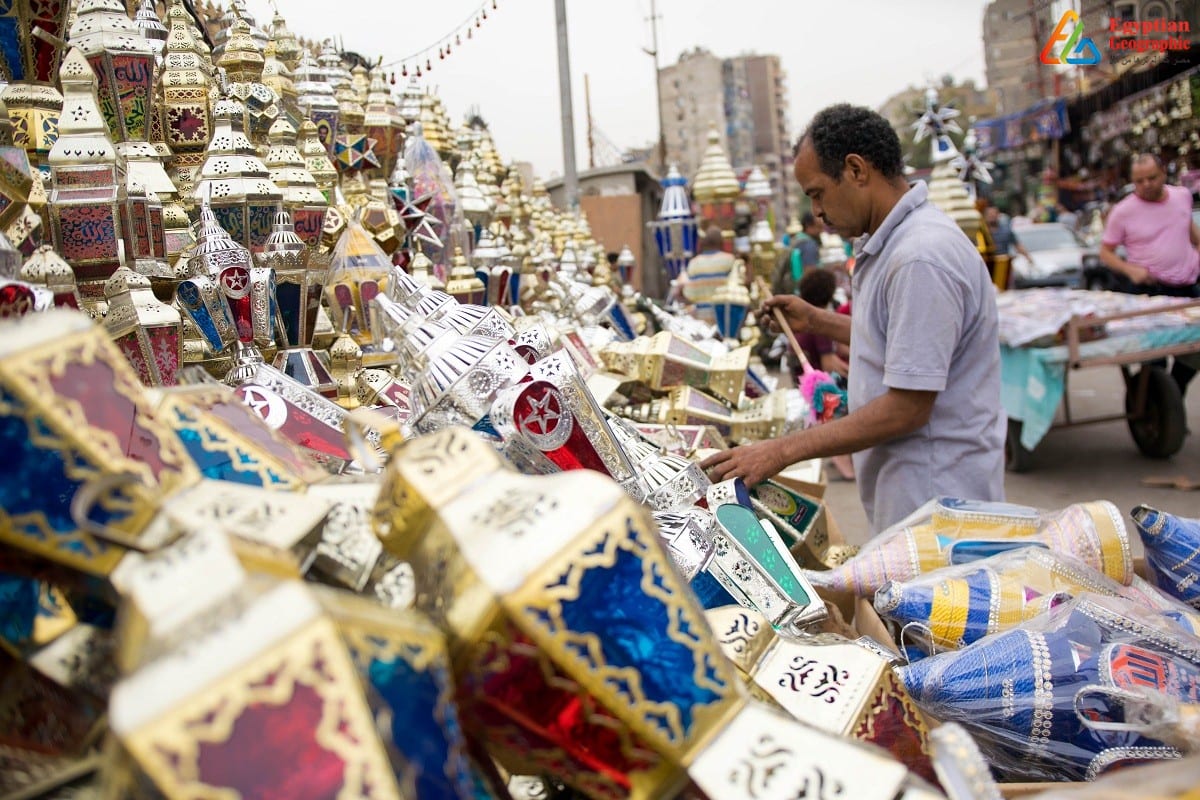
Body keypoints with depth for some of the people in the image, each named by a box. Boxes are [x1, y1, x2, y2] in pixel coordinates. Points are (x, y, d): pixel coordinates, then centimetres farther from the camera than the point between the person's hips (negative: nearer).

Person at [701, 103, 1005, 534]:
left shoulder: (921, 259, -22)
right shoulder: (893, 243, 11)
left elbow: (907, 409, -24)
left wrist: (783, 451, -22)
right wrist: (817, 321, 15)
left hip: (935, 500, -10)